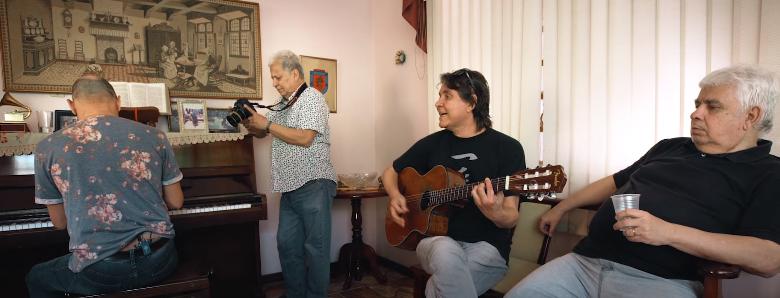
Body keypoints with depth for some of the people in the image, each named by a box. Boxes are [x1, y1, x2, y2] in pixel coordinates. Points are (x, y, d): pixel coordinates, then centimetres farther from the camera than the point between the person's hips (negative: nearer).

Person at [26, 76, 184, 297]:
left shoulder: (48, 148, -2)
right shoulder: (153, 136, 0)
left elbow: (60, 222, 8)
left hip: (99, 272, -1)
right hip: (158, 262, 2)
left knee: (37, 278, 32)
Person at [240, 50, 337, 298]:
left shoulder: (311, 98, -6)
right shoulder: (283, 105, 19)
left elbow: (304, 138, -18)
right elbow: (261, 133, 27)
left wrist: (267, 123, -12)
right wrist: (248, 121, 5)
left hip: (313, 184, -8)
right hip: (290, 187, 8)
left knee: (315, 247, 0)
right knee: (287, 244, 11)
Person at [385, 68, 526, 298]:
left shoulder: (507, 148, -1)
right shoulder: (433, 143, 10)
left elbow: (511, 218, -5)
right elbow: (391, 172, 24)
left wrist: (495, 213, -28)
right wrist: (395, 196, 2)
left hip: (486, 246, -2)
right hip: (437, 238, 3)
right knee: (446, 253, -35)